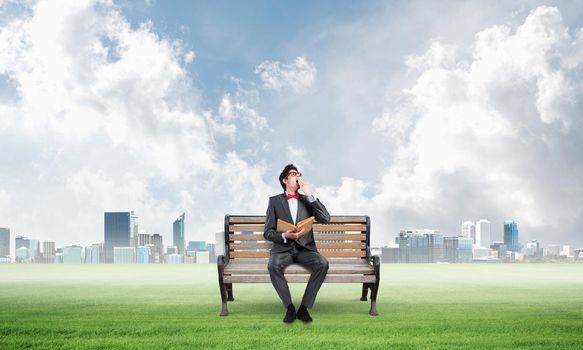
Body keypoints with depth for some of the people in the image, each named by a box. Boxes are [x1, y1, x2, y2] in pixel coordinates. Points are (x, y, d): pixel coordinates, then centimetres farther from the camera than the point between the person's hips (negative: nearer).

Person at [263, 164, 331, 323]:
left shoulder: (307, 200, 16)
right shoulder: (274, 201, 10)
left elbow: (325, 219, -2)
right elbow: (268, 232, 4)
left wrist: (309, 195, -6)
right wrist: (284, 236, -17)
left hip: (305, 248, 2)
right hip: (283, 247, -1)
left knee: (323, 264, -29)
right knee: (273, 266, -35)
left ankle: (304, 307, -19)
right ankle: (289, 308, -19)